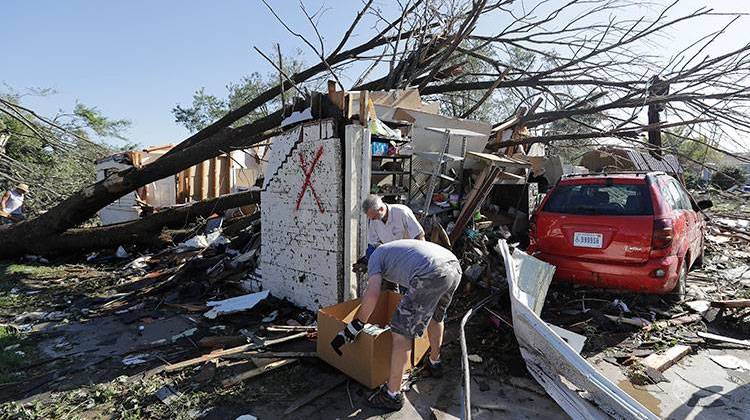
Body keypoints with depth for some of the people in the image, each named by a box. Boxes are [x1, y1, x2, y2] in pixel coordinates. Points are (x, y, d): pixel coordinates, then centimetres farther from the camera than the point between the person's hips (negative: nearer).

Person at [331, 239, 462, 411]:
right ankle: (434, 363, 54)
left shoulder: (375, 256, 17)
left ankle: (392, 395, 14)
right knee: (436, 316, 34)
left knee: (401, 334, 3)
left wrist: (352, 328, 6)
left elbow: (372, 295, 0)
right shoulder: (398, 247, 39)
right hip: (455, 268, 9)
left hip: (431, 275, -9)